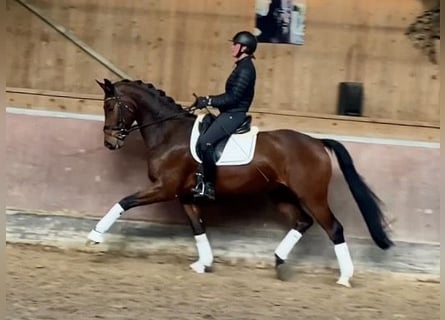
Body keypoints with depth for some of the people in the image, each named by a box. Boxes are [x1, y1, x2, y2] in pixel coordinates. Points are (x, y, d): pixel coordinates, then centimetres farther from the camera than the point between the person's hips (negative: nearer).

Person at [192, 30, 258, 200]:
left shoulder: (245, 70, -17)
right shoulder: (242, 67, 14)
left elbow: (233, 97, -22)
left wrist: (208, 101, -19)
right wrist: (209, 99, 9)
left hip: (234, 115, -11)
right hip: (229, 113, 11)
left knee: (205, 141, -23)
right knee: (199, 133, 13)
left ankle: (210, 186, -15)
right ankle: (201, 176, 16)